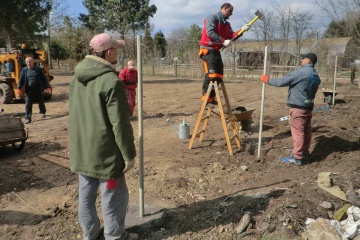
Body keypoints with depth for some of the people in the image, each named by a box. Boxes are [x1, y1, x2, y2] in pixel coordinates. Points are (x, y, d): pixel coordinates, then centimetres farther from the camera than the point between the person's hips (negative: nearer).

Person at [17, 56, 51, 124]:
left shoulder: (39, 69, -2)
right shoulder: (24, 70, 2)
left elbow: (44, 79, 0)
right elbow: (21, 79, 2)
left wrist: (47, 87, -5)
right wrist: (19, 88, -7)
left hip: (38, 90, 0)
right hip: (29, 90, 1)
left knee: (41, 102, 15)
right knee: (28, 104, -3)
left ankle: (43, 112, 40)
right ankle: (28, 118, 1)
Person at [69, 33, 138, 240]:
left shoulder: (78, 77, 6)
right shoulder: (111, 81, -21)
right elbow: (120, 124, -21)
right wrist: (129, 155, -12)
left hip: (81, 150, 9)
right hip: (104, 152, -8)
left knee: (86, 194, 19)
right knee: (114, 197, 8)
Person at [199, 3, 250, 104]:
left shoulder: (226, 24, 18)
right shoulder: (212, 18, -6)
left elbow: (231, 36, 9)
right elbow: (210, 33, -19)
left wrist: (241, 30, -4)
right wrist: (223, 41, -22)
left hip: (216, 51, 9)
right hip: (207, 50, -9)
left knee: (219, 75, 6)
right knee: (211, 73, -17)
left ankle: (211, 97, 12)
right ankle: (206, 96, -9)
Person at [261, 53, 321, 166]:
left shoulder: (300, 72, -16)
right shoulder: (316, 76, 14)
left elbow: (282, 82, -16)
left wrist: (268, 80, -3)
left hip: (298, 107, -9)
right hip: (308, 106, 9)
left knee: (297, 132, -5)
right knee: (306, 131, 14)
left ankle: (297, 157, 0)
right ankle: (304, 153, 24)